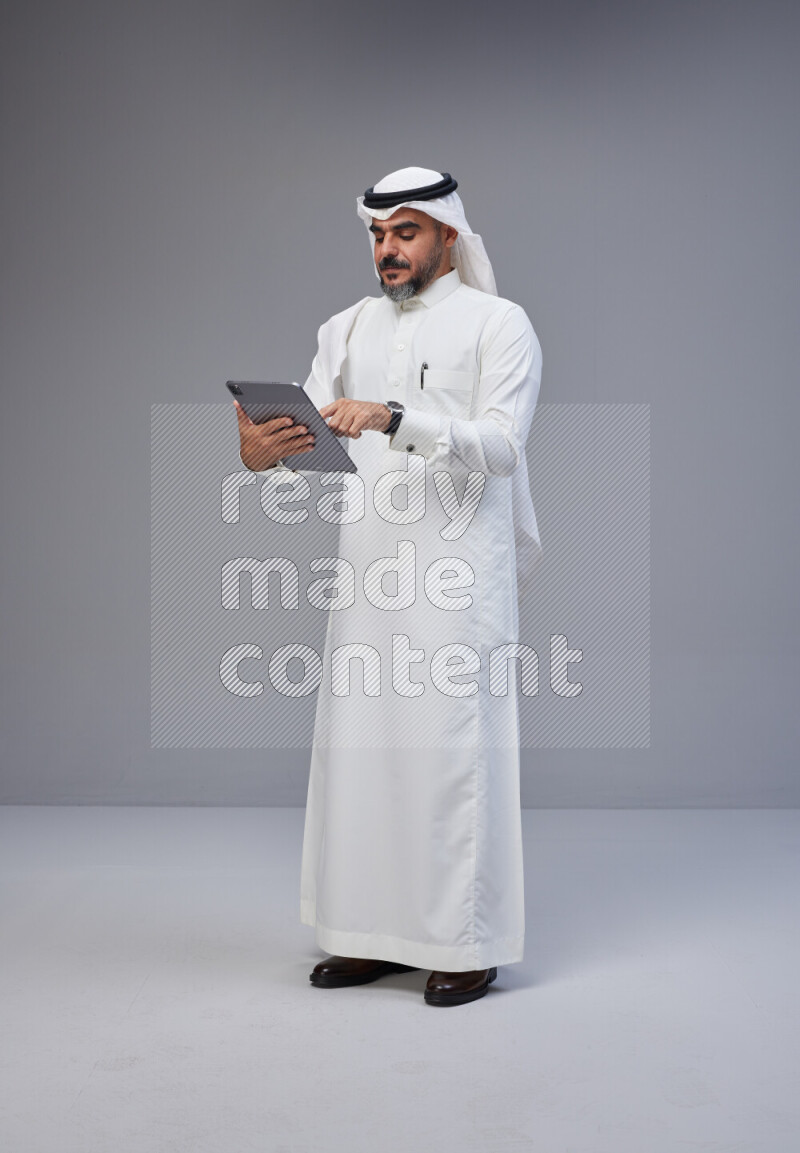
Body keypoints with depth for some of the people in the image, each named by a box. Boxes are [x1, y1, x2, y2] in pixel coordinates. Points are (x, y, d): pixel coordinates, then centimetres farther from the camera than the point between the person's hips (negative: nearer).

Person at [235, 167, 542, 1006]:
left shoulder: (497, 324, 0)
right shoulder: (347, 330, 16)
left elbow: (500, 445, -13)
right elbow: (308, 436, 7)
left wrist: (395, 420, -27)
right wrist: (263, 451, -16)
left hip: (459, 569, -5)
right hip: (368, 570, 5)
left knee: (454, 748, -4)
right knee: (358, 744, 6)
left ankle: (468, 943, 7)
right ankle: (377, 933, 18)